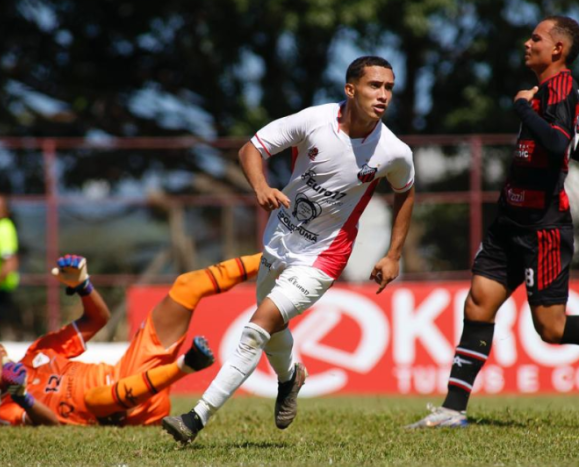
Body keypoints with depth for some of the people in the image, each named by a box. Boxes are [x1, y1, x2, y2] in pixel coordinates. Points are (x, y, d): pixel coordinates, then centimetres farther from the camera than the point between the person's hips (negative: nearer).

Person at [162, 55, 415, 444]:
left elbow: (405, 192, 7)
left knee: (259, 327, -17)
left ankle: (199, 418, -12)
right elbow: (251, 149, -10)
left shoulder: (395, 152, -16)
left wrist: (394, 257, 4)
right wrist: (261, 187, -31)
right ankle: (290, 376, 59)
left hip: (320, 259, -3)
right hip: (279, 241, 3)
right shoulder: (315, 120, -18)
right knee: (271, 332, 24)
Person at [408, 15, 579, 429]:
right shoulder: (546, 89, 15)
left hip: (543, 227, -9)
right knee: (479, 302, 1)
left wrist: (524, 107, -20)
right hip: (512, 223, 9)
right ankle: (454, 410, 0)